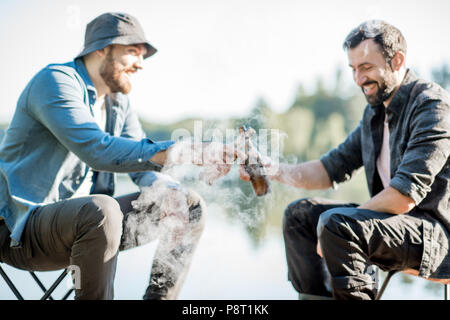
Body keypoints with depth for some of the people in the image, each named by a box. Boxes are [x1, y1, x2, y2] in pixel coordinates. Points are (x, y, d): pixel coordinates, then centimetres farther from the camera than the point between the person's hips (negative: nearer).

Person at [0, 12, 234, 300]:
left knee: (191, 206, 2)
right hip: (24, 227, -8)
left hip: (86, 219, 8)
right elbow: (97, 150, -29)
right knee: (101, 211, -40)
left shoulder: (119, 101, 14)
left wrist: (168, 189, -14)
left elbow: (141, 162, 10)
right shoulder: (54, 80, -14)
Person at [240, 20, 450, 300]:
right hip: (393, 217, 9)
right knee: (300, 214, 7)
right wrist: (276, 171, -2)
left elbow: (405, 196, -24)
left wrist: (336, 224, -17)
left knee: (336, 224, -30)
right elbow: (333, 168, 14)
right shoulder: (375, 112, 12)